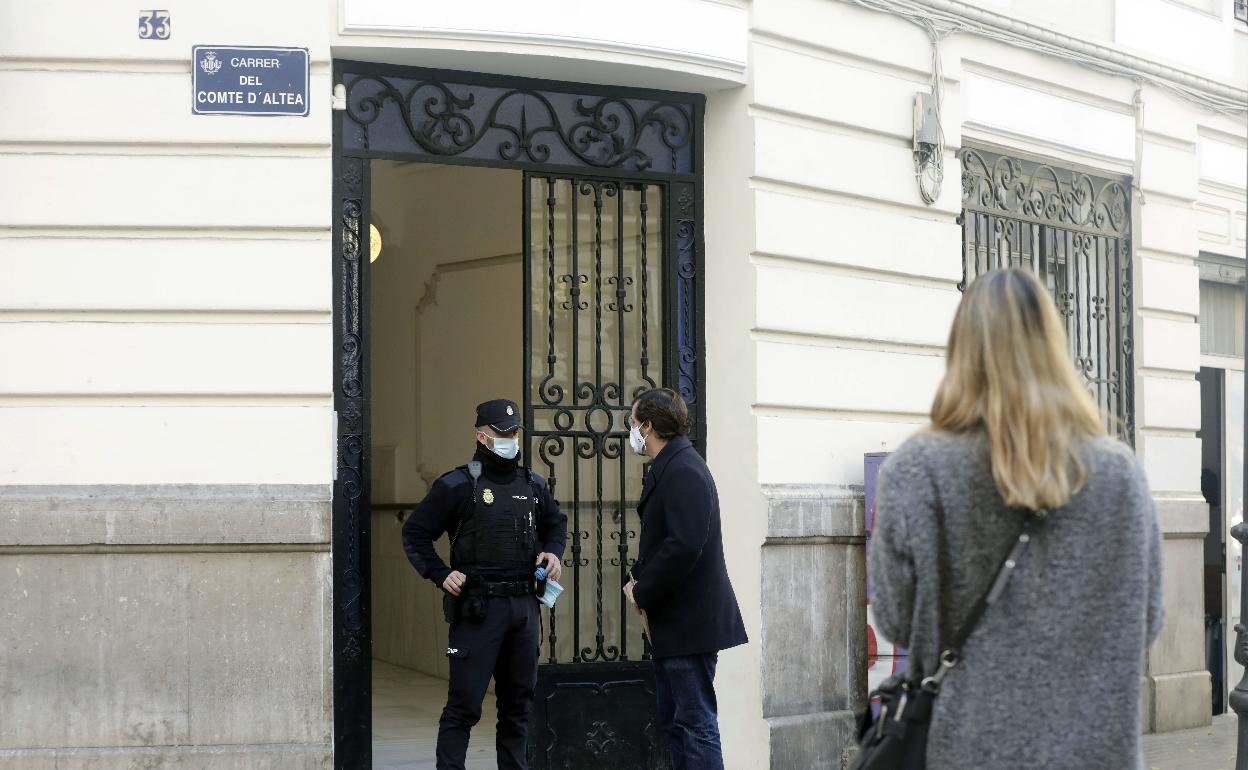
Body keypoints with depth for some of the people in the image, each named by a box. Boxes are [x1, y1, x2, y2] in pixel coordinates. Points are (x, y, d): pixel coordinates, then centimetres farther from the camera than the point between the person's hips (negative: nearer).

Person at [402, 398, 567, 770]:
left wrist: (554, 552, 10)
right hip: (478, 607, -6)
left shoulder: (533, 485, 12)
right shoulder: (457, 485, -4)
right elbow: (415, 533, 0)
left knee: (518, 702, 12)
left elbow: (556, 523, 29)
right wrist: (440, 574, -10)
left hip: (525, 605, 6)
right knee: (464, 702, -6)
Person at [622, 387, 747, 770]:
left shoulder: (683, 472, -17)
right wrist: (640, 579, 4)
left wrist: (643, 593, -16)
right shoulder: (669, 468, 15)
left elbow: (684, 546, -26)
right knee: (673, 722, 15)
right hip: (672, 622, 10)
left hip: (689, 622, -10)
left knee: (696, 723, -7)